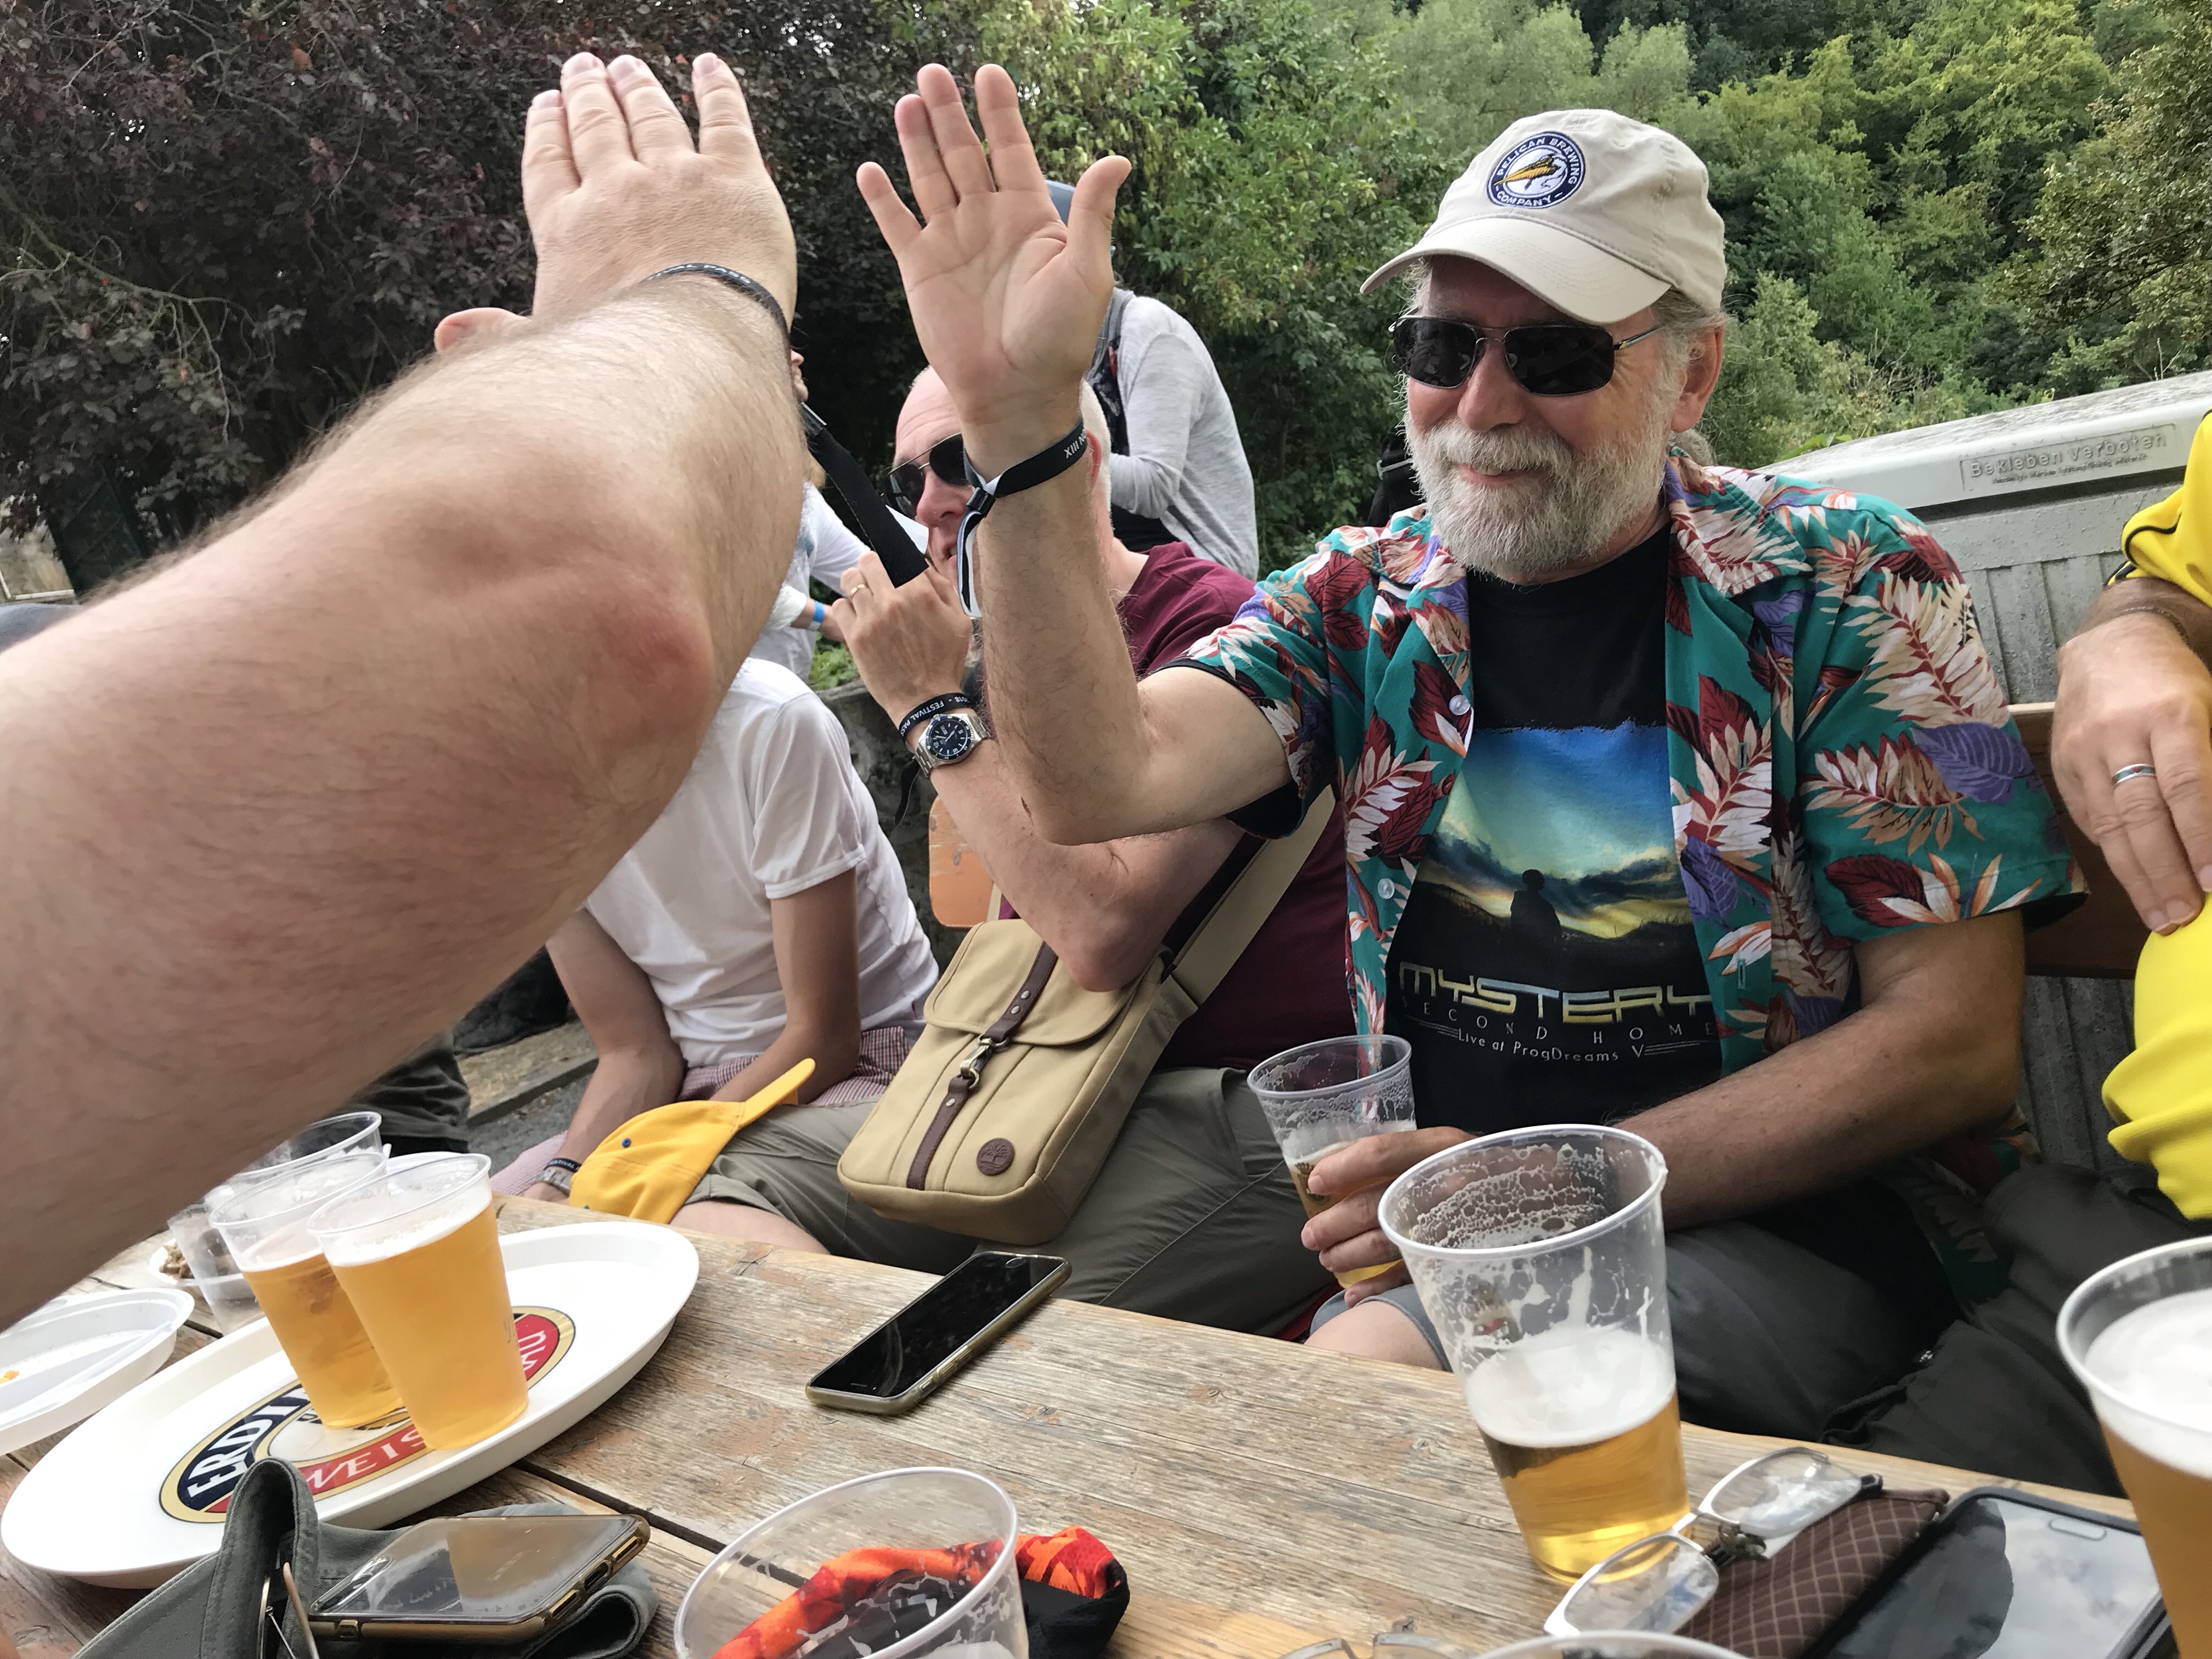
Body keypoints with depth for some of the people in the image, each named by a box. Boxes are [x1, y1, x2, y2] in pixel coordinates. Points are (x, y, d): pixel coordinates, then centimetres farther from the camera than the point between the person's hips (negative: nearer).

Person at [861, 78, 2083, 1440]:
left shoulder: (1844, 588, -5)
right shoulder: (1362, 601, 4)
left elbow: (1952, 1042, -9)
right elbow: (1104, 783, -14)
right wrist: (1020, 428, -24)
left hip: (1784, 1223, -3)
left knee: (1363, 1382, -28)